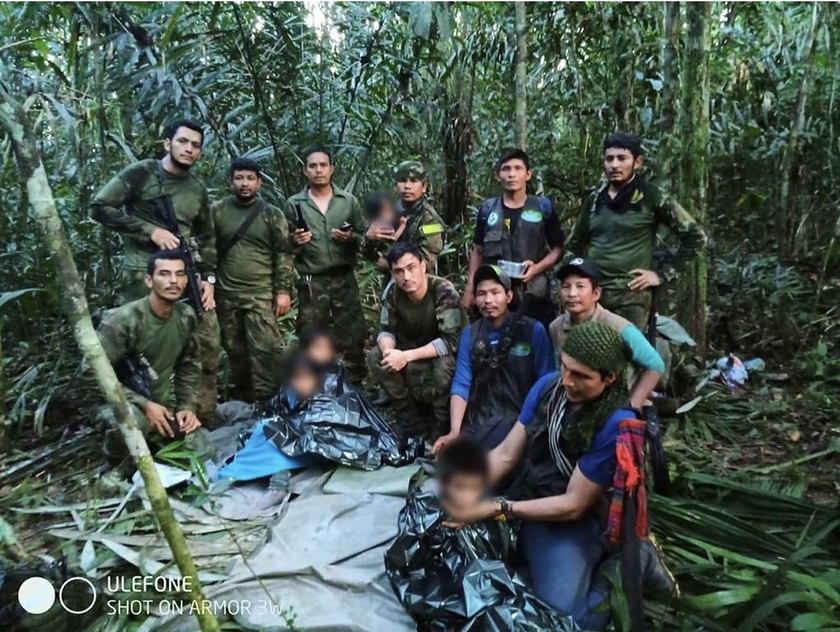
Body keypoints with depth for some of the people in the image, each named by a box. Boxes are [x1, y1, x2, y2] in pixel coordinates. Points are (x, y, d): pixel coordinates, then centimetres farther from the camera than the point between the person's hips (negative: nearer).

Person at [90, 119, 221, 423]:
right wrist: (151, 230, -13)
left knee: (208, 345, 6)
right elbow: (99, 207, -6)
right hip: (143, 275, -5)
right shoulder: (141, 173, -2)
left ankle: (204, 416, 19)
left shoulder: (198, 190, 15)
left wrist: (209, 278, 8)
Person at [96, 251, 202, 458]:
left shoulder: (187, 317, -5)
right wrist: (143, 404, -24)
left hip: (162, 401, 6)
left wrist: (187, 406, -5)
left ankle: (151, 438, 28)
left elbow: (190, 365, 7)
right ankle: (116, 458, -3)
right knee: (132, 421, -39)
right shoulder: (122, 320, -23)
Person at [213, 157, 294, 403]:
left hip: (261, 294, -2)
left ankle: (266, 402, 0)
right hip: (226, 295, 2)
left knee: (264, 349, -8)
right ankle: (241, 400, 26)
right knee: (235, 351, 11)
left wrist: (283, 290, -7)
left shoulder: (272, 214, 2)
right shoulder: (217, 211, 6)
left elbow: (283, 255, 0)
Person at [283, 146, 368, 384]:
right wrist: (295, 242, -18)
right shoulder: (294, 204, 3)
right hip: (311, 283, 0)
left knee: (352, 337, 5)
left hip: (344, 279, 1)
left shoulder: (349, 201, 6)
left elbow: (366, 238, 7)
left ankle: (355, 387, 19)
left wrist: (351, 238, -13)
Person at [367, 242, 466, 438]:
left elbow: (451, 341, -33)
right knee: (375, 357, -15)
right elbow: (386, 331, -6)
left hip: (451, 355, -5)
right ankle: (411, 420, -5)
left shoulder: (444, 291, -28)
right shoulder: (394, 293, -12)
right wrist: (389, 350, -30)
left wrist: (406, 356, -37)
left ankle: (443, 425, -10)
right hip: (418, 353, 6)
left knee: (444, 364, -38)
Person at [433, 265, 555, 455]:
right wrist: (454, 432, -12)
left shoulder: (533, 330, -2)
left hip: (520, 417, -3)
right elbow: (461, 384, 1)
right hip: (478, 419, 4)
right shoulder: (470, 333, 8)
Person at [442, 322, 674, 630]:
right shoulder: (547, 386, -7)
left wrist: (495, 509, -25)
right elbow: (506, 454, -2)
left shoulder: (617, 424, -25)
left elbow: (574, 505, -20)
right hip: (528, 505, 6)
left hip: (573, 524, -6)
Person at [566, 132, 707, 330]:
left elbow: (695, 237, 0)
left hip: (631, 295, -4)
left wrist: (662, 274, -4)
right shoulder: (594, 200, 12)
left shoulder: (651, 197, -2)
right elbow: (576, 241, 27)